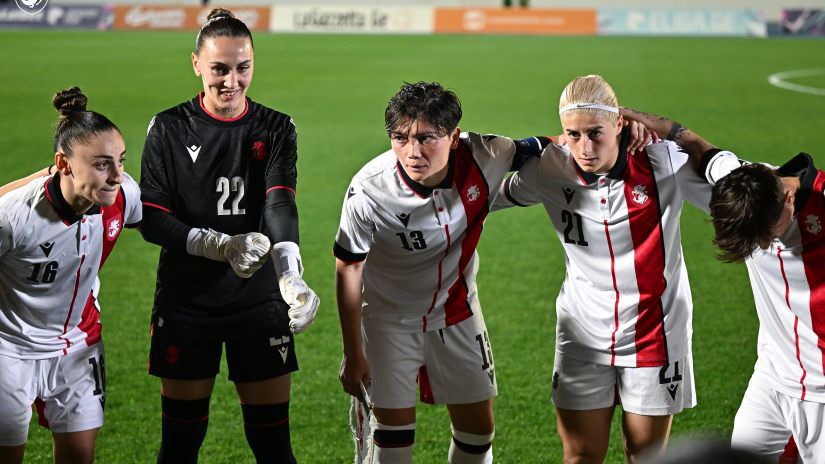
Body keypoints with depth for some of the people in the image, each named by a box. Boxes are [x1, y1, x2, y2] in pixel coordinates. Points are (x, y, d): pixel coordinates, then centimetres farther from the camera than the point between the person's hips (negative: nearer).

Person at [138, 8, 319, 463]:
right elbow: (150, 217, -8)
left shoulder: (276, 129, 1)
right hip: (185, 303, -1)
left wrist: (291, 274, -36)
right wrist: (220, 245, -24)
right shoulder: (168, 128, -2)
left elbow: (280, 204, -17)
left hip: (260, 303, 1)